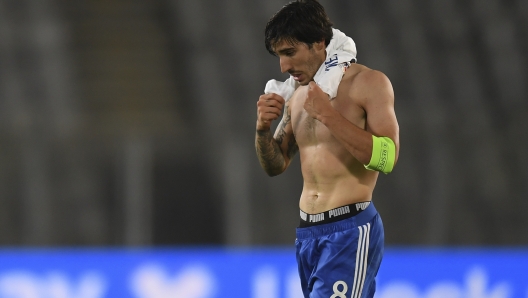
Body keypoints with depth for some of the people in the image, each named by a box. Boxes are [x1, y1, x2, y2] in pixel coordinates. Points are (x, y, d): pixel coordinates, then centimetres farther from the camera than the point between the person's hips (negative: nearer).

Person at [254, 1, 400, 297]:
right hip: (307, 233, 7)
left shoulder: (368, 83, -6)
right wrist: (263, 128, -2)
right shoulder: (298, 96, 14)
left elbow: (387, 157, -16)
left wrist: (327, 114, -18)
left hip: (350, 231, -7)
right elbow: (275, 165, 19)